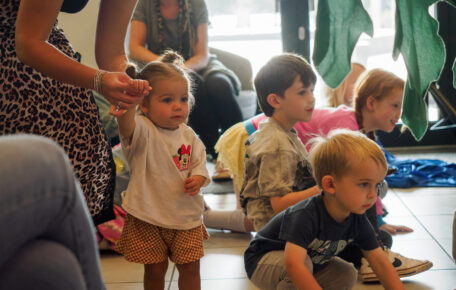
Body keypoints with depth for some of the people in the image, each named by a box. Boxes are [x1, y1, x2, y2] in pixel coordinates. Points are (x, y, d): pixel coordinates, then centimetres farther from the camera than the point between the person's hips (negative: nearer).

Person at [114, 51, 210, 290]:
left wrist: (198, 178, -12)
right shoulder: (143, 131, -14)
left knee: (190, 268, 9)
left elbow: (199, 163, 11)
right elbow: (126, 125, -37)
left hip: (186, 216, 4)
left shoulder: (188, 135, 2)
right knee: (155, 269, 8)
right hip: (147, 218, -3)